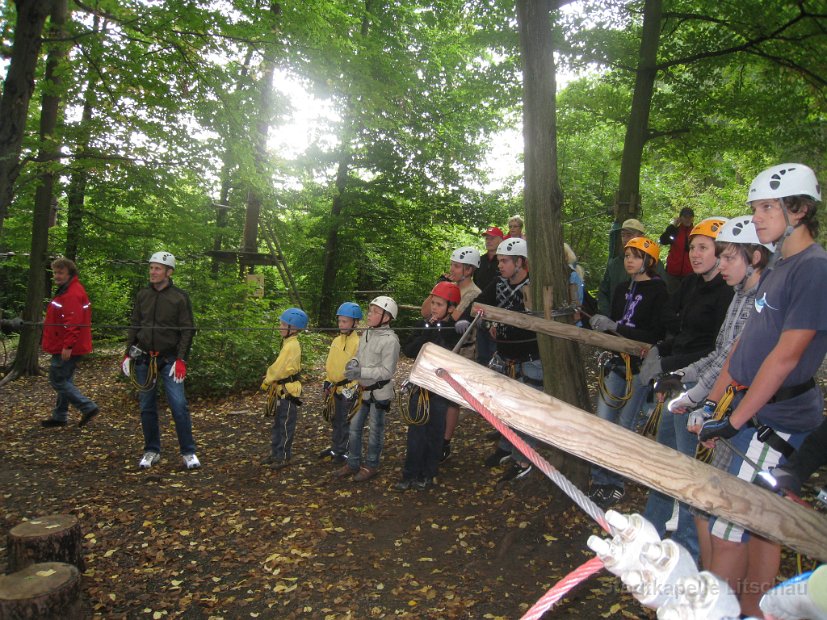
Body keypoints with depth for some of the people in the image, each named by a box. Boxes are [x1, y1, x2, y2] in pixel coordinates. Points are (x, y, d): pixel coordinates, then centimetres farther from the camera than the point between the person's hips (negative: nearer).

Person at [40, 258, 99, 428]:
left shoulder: (73, 294, -19)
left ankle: (88, 407, -5)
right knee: (64, 380, 15)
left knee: (57, 381, -5)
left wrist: (68, 345, -29)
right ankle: (59, 416, 24)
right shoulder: (66, 290, 16)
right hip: (64, 347, 10)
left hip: (66, 349, -10)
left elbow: (73, 322, -27)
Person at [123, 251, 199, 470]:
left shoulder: (180, 297, -4)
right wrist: (128, 354, 6)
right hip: (144, 359, 4)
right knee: (147, 407, 9)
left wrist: (181, 359, -11)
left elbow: (188, 330, -5)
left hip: (169, 359, -4)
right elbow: (134, 326, 13)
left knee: (179, 405, -9)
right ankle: (152, 451, 23)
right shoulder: (142, 295, 8)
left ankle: (188, 452, 2)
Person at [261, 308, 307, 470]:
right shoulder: (289, 343, 10)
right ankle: (275, 453, 28)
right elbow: (278, 366, 14)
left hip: (288, 391, -10)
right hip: (282, 390, 10)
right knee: (277, 424, 17)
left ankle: (283, 457, 10)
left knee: (286, 426, 1)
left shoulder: (291, 346, -20)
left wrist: (266, 382, -4)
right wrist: (269, 379, 2)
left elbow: (278, 368, -18)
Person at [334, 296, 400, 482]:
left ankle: (371, 465, 25)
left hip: (379, 392, -7)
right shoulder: (366, 334, 5)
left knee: (375, 430, 9)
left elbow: (387, 371, -21)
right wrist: (354, 362, -8)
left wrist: (361, 372, -27)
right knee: (354, 427, 13)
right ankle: (353, 463, 28)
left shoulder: (390, 340, -20)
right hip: (363, 390, 7)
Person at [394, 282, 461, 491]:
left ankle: (428, 475, 20)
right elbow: (408, 350, -6)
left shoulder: (454, 330, -7)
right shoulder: (423, 324, 4)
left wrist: (435, 332, -18)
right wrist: (426, 332, -16)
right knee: (415, 431, 5)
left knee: (435, 432, 7)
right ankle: (410, 475, 13)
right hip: (421, 384, 3)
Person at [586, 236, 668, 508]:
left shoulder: (659, 291, -8)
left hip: (640, 366, -5)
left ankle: (615, 485, 15)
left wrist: (615, 326, -24)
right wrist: (598, 320, -1)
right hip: (616, 363, 6)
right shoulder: (622, 289, 13)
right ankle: (600, 481, 12)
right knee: (602, 422, 1)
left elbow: (655, 335, -17)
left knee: (623, 428, 0)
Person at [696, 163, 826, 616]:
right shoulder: (778, 266, 14)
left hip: (776, 421, -9)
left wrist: (734, 420, -17)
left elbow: (785, 356, -20)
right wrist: (711, 402, 12)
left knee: (727, 531, -4)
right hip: (756, 414, 9)